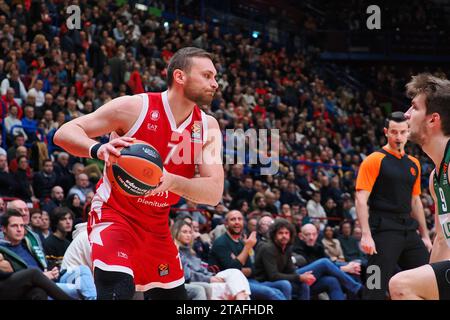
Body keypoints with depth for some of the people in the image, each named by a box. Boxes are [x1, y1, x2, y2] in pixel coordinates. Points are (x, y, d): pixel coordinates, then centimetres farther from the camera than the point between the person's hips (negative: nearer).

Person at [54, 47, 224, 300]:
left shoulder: (208, 127, -2)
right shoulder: (136, 106, -15)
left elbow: (214, 192, -12)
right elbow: (64, 133, -14)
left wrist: (171, 181, -32)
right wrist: (99, 150, -36)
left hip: (157, 225, 6)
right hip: (114, 213, -6)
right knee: (118, 291, -28)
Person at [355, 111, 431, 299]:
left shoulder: (413, 164, 16)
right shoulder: (374, 161, -4)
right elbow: (361, 200, -11)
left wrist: (425, 235, 19)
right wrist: (366, 235, -20)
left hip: (409, 230, 7)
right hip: (384, 231, -7)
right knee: (376, 290, -9)